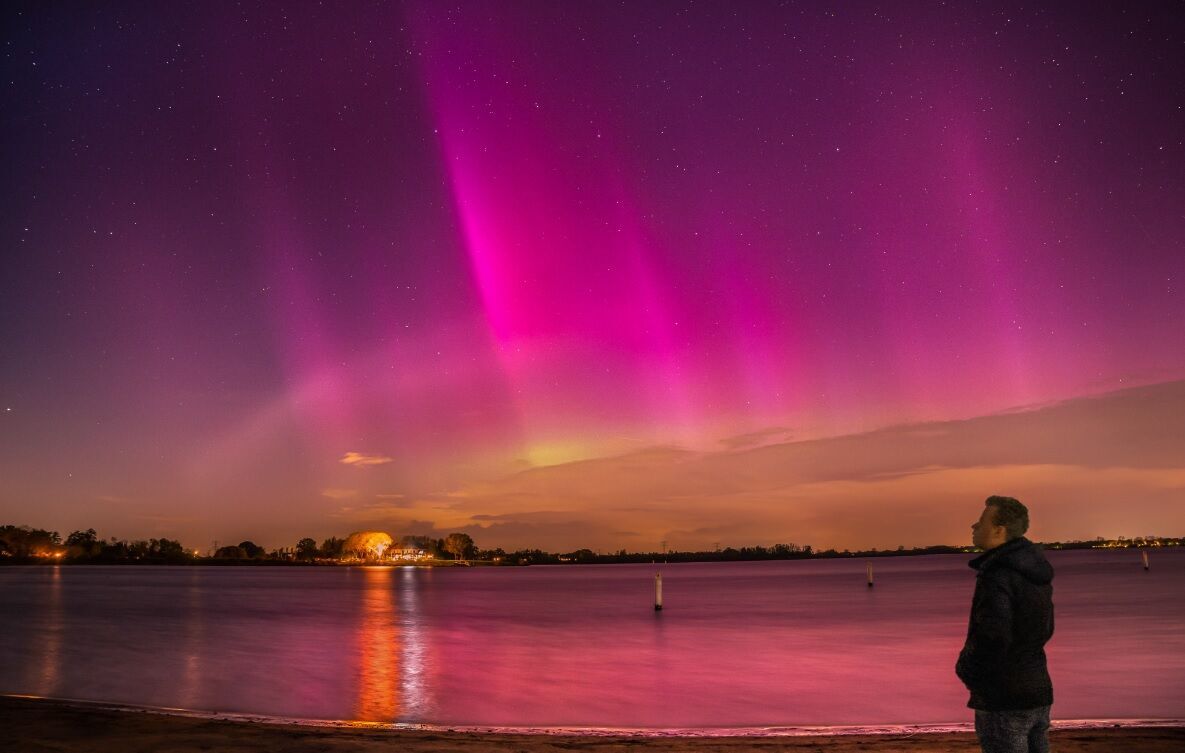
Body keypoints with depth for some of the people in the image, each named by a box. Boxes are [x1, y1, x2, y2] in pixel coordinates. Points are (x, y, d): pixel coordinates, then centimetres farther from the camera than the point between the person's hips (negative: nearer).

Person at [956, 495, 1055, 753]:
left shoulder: (997, 575, -20)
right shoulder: (1037, 571, 8)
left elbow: (992, 637, -28)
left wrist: (965, 669, -11)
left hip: (1003, 701, -9)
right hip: (1038, 694, 9)